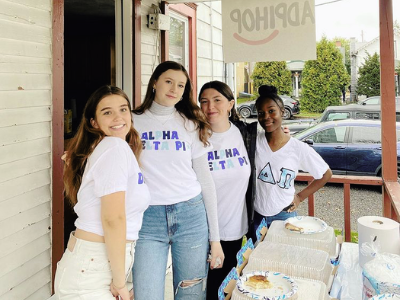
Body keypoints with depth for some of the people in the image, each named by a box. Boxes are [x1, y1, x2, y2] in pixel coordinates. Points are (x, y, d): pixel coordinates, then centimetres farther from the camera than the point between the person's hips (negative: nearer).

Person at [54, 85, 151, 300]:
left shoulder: (108, 147, 12)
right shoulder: (116, 147, -18)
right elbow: (113, 219, -23)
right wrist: (120, 282, -17)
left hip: (100, 262, 9)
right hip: (90, 271, -9)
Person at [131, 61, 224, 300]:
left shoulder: (192, 125, 6)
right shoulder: (133, 122, 3)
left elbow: (205, 181, 6)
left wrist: (215, 238, 4)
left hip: (191, 215, 1)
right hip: (148, 219, -1)